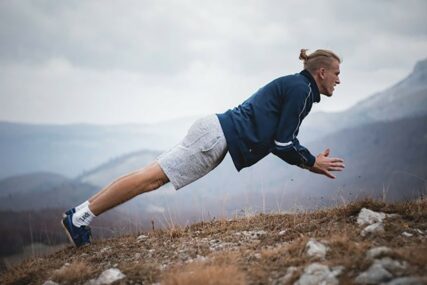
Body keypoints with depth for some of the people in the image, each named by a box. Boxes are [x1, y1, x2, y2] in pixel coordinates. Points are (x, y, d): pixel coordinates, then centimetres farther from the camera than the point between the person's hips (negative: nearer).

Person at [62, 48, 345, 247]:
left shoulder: (293, 86, 21)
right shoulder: (301, 89, -9)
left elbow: (281, 140, 26)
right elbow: (283, 143, -12)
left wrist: (309, 161, 19)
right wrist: (313, 162, 1)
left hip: (217, 133, 9)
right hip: (219, 135, -9)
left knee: (152, 178, 5)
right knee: (151, 178, -10)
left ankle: (81, 215, 6)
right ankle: (79, 218, -7)